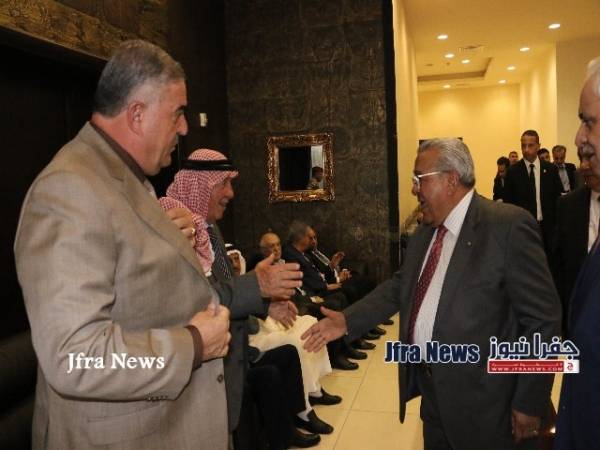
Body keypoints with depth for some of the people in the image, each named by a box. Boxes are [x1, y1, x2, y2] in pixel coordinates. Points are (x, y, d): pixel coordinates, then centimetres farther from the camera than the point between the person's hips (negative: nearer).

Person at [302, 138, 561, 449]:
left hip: (479, 399, -6)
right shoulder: (424, 232, 6)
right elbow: (399, 287, 11)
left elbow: (542, 318, -16)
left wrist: (529, 402, -13)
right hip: (431, 389, 7)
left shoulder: (509, 225, -17)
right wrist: (348, 321, -1)